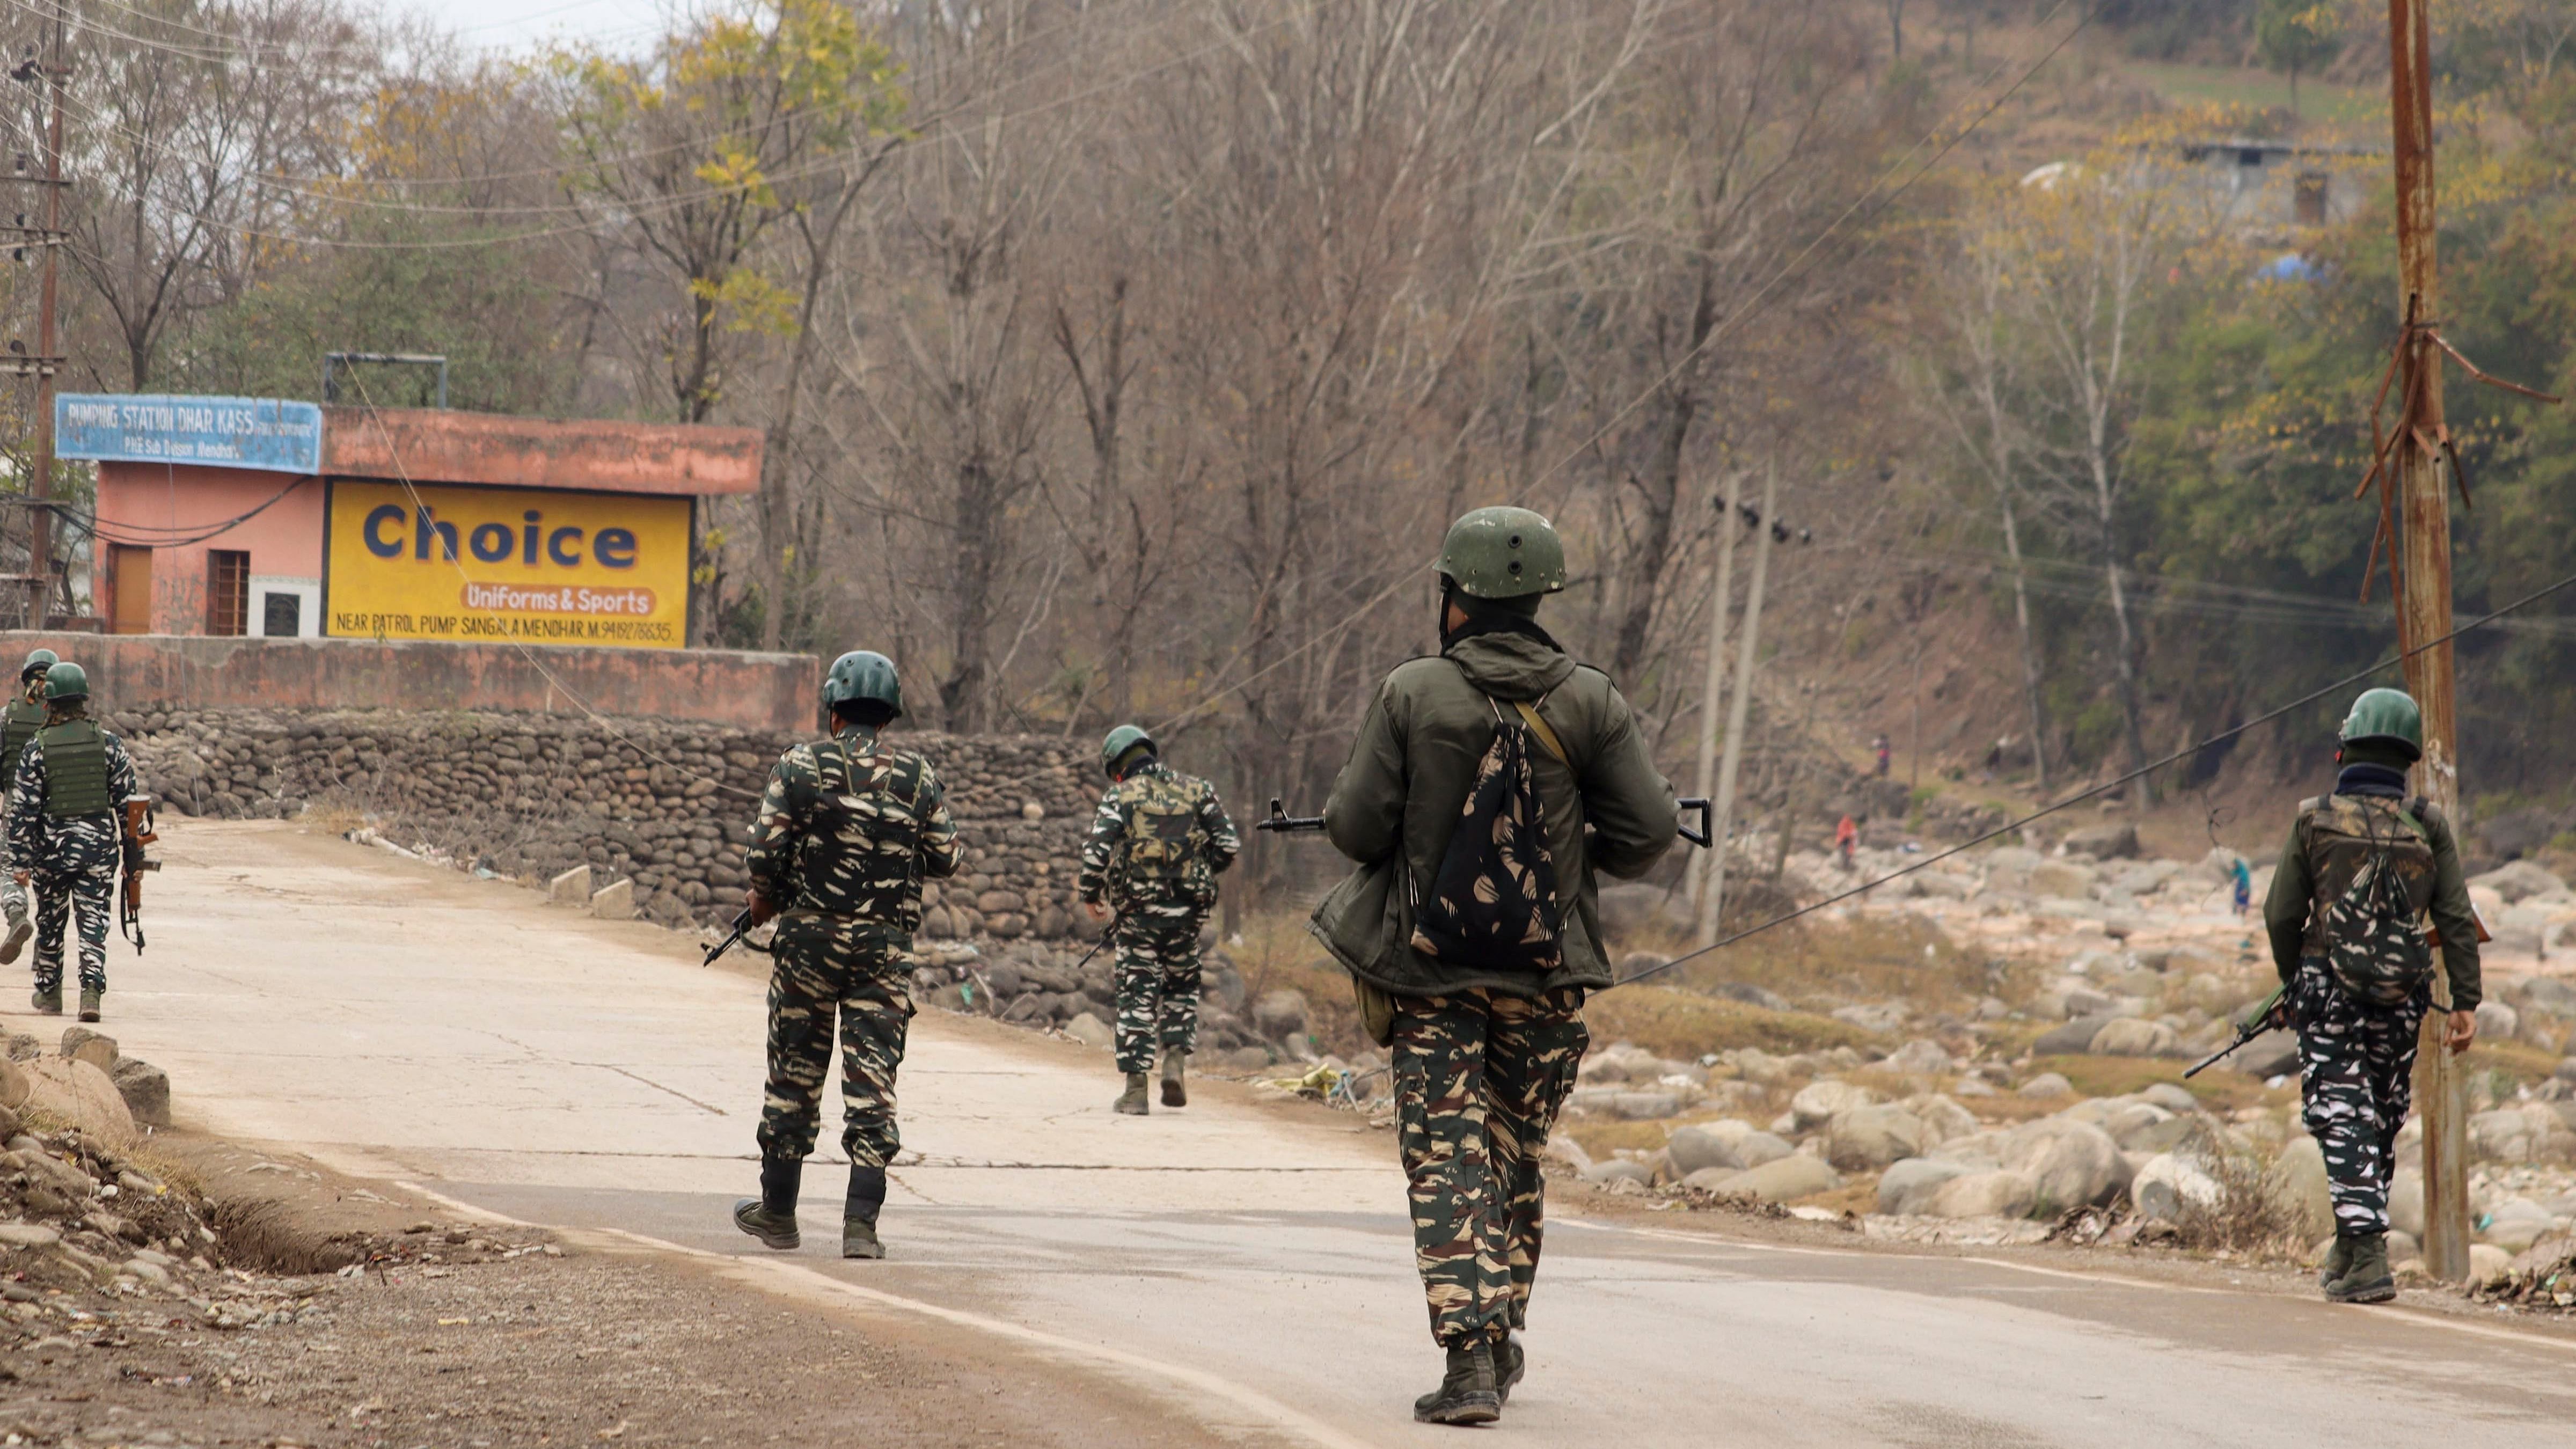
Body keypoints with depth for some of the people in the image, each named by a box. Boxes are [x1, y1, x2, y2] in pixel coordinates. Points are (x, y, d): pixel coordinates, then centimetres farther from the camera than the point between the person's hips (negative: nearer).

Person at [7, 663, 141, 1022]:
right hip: (99, 850, 0)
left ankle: (49, 993, 29)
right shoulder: (109, 744, -1)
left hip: (52, 849, 0)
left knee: (50, 924, 16)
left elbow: (22, 809, -6)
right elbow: (129, 800, 1)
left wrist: (20, 862, -2)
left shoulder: (37, 748, -6)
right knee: (94, 924, 1)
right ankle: (92, 992, -17)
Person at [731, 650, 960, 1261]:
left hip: (808, 938, -1)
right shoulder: (918, 777, 0)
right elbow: (946, 860, 5)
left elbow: (764, 854, -9)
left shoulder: (799, 766, -6)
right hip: (884, 944, 1)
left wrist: (764, 900, 11)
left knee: (795, 1076, 11)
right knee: (872, 1083, 0)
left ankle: (779, 1210, 21)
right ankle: (861, 1222, -7)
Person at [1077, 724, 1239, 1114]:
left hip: (1138, 911, -2)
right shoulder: (1197, 790, 7)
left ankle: (1136, 1089, 0)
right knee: (1181, 986, 21)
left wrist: (1090, 895, 3)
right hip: (1188, 910, 2)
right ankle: (1176, 1060, 2)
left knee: (1137, 994, 3)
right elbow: (1229, 846, 4)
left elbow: (1097, 851, -13)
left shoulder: (1120, 797, -2)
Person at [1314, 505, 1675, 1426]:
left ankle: (1470, 1359, -16)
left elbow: (1358, 829, -8)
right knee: (1516, 1161, 17)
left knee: (1448, 1162, -3)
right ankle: (1499, 1345, 28)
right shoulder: (1590, 703, -3)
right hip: (1544, 973, 2)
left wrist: (1363, 818, 15)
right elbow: (1648, 834, -4)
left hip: (1430, 970, -2)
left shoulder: (1413, 694, -8)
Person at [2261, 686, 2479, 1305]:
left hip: (2330, 993, -2)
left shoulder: (2315, 821, -3)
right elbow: (2456, 920, -3)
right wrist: (2465, 1003, 0)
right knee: (2381, 1122, 17)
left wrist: (2292, 984, 17)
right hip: (2401, 998, 2)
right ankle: (2350, 1251, 29)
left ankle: (2367, 1258, -16)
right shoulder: (2427, 826, 1)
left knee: (2344, 1121, -3)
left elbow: (2281, 915, 0)